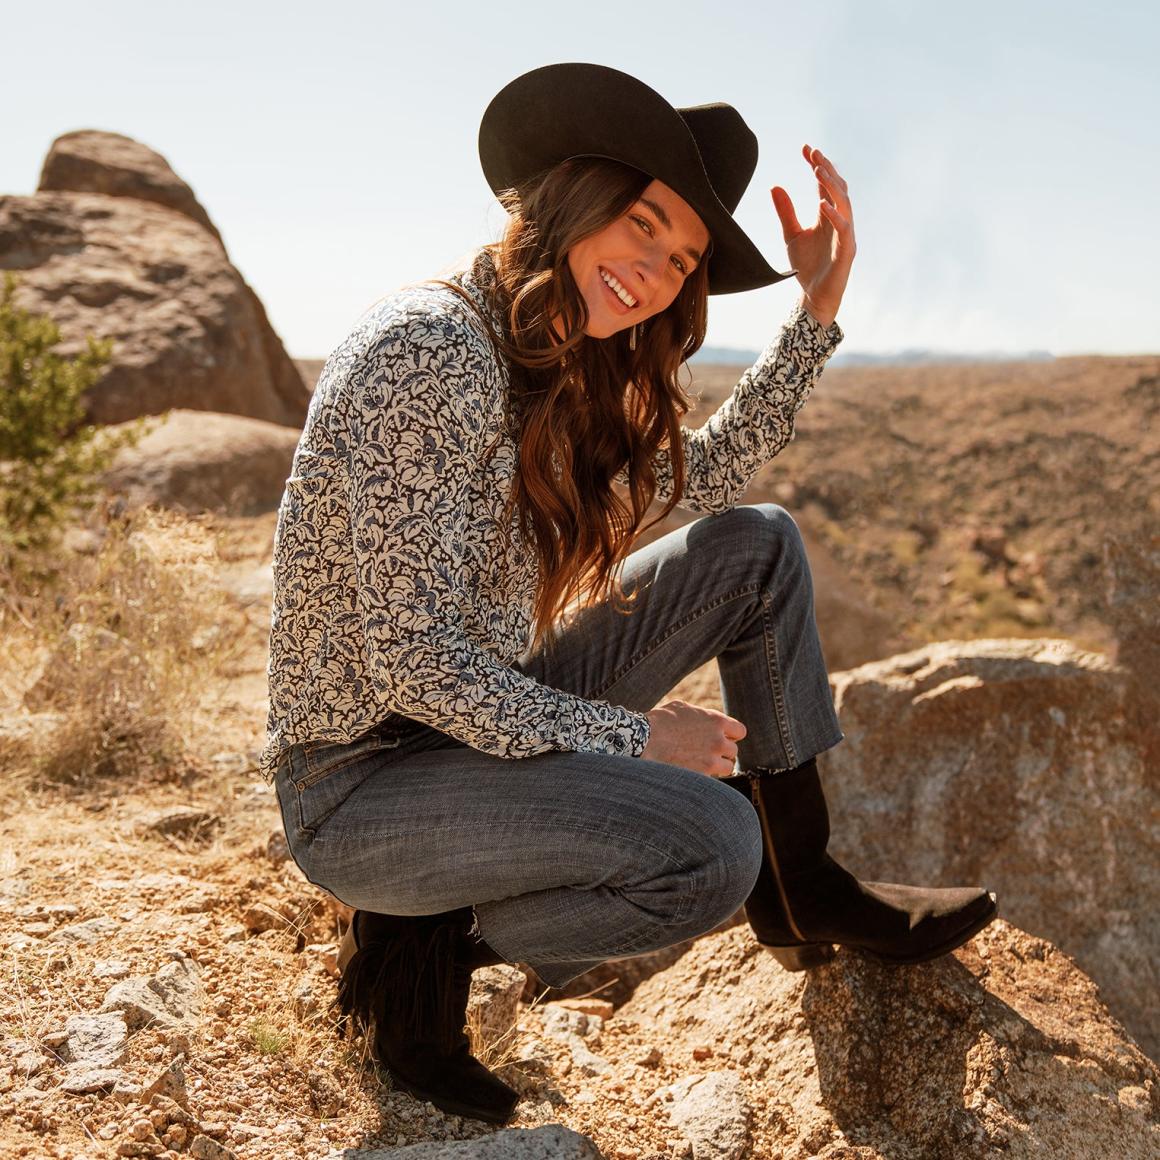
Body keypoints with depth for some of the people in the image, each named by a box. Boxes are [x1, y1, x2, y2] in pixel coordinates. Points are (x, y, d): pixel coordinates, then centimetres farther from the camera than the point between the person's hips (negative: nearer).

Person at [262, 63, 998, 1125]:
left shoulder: (560, 371, 5)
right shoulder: (431, 350, -23)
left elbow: (706, 478, 15)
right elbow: (410, 660, -26)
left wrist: (818, 305, 7)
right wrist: (633, 738, -17)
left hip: (477, 719, 9)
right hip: (359, 781, -9)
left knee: (759, 547, 5)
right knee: (709, 841, -31)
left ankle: (802, 888, 13)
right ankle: (428, 950, -4)